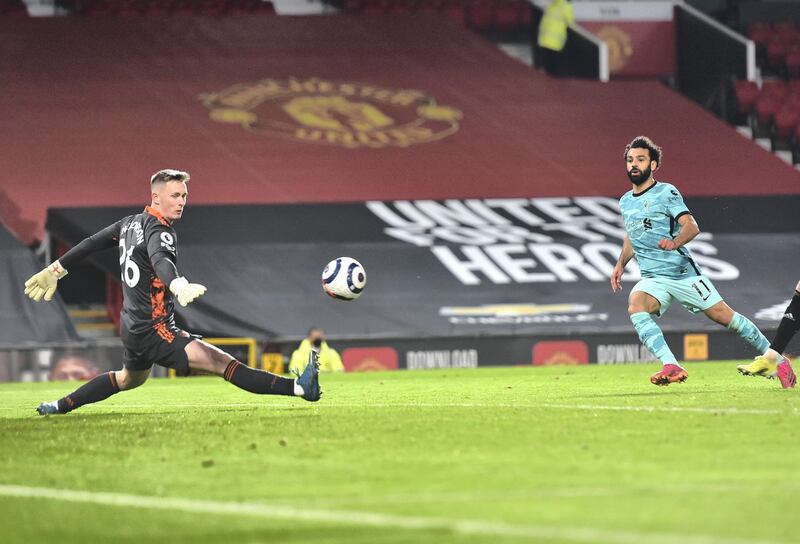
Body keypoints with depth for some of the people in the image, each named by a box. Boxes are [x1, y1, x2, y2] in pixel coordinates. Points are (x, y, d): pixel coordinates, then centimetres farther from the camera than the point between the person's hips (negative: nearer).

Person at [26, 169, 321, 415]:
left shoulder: (131, 223, 9)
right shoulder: (159, 231, -19)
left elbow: (90, 243, 20)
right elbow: (160, 260, -42)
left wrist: (56, 269, 34)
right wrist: (179, 286, -62)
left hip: (131, 326, 10)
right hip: (155, 332, -10)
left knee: (129, 378, 38)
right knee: (223, 362, -23)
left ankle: (60, 406, 48)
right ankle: (298, 388, -34)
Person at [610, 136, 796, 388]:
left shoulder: (666, 192, -4)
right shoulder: (625, 202, 14)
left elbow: (691, 226, -15)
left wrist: (675, 242, -34)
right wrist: (620, 264, 15)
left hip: (683, 273, -4)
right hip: (653, 280, 4)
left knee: (725, 316, -3)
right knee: (636, 306, -29)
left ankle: (777, 360, 16)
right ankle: (671, 367, -37)